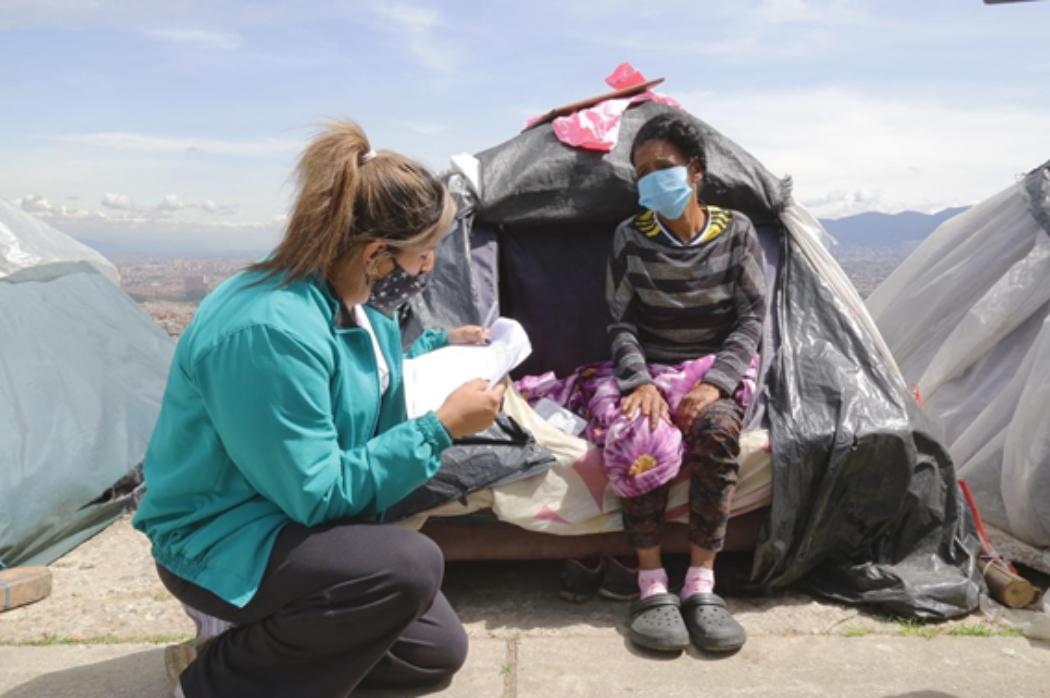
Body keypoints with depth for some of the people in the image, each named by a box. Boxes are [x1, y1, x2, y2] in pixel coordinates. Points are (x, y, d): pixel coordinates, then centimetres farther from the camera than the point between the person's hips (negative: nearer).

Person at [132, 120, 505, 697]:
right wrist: (442, 427, -27)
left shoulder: (351, 300, -2)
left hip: (298, 522, 9)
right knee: (409, 568, -32)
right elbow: (318, 495, -29)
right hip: (219, 541, -9)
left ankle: (256, 631, 18)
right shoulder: (270, 330, -32)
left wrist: (440, 346, 11)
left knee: (437, 651, 10)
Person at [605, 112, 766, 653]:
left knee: (717, 428, -34)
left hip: (714, 374, 0)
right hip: (650, 372, 0)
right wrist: (641, 381, -21)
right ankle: (653, 588, -24)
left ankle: (701, 586, -24)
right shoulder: (630, 237, 0)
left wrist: (715, 382, -19)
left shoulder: (735, 232, -1)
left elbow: (751, 320, -4)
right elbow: (621, 324, -2)